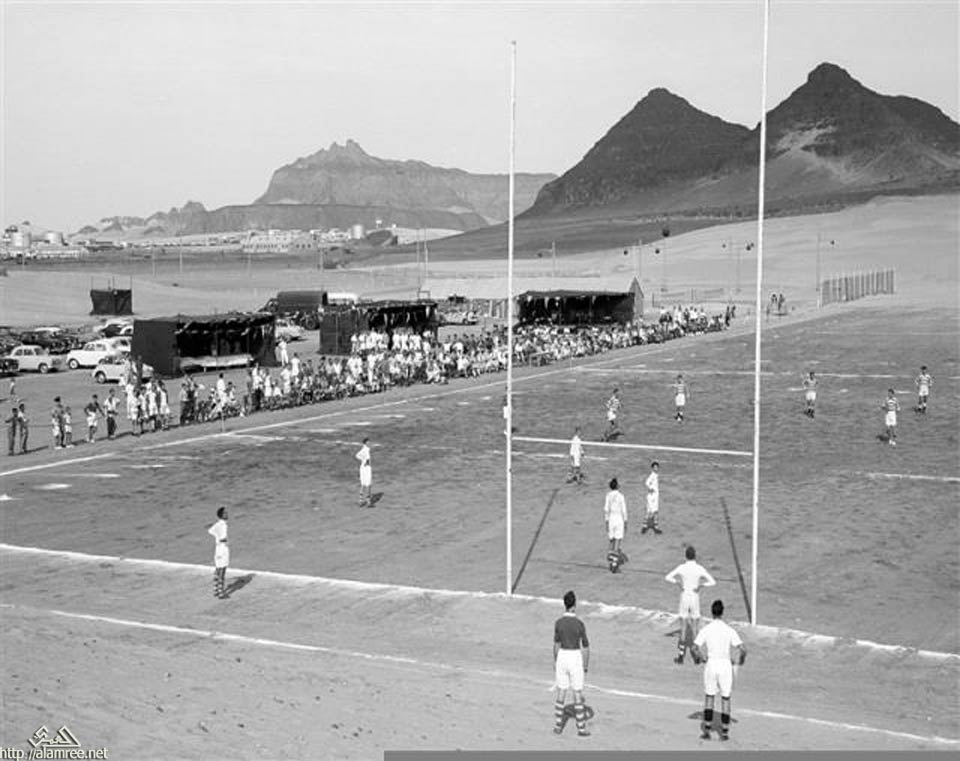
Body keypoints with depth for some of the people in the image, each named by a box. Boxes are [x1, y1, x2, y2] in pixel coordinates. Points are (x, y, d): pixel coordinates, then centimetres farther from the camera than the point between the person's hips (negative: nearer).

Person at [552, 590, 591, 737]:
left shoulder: (558, 622, -5)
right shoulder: (579, 624, -15)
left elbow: (556, 644, 3)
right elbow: (586, 647, -10)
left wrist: (555, 662, 14)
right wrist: (586, 665, 3)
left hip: (562, 658, 3)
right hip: (575, 659, -3)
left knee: (561, 693, 14)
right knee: (578, 694, 7)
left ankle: (558, 726, 19)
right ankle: (581, 729, 12)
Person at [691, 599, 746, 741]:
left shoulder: (705, 629, -5)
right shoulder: (730, 630, -6)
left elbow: (694, 648, -9)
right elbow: (742, 649, -12)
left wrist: (697, 658, 11)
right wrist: (741, 660, 8)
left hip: (711, 664, 0)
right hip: (726, 665, 0)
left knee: (709, 697, 12)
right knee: (726, 698, 10)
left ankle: (706, 730, 11)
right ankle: (724, 732, 12)